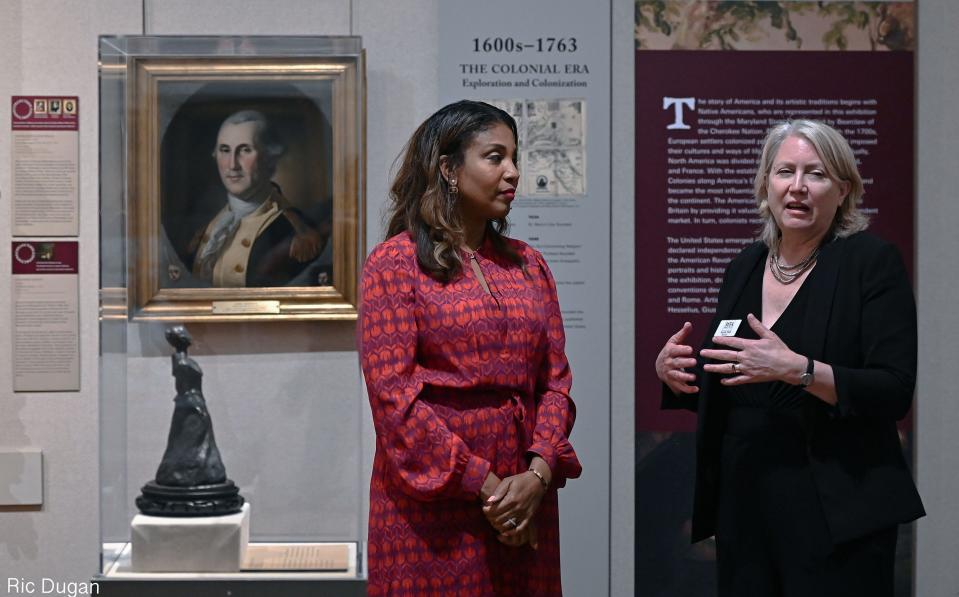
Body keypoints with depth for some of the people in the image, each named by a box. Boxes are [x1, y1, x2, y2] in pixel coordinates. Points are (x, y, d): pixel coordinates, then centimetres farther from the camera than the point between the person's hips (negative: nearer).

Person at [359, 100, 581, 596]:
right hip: (431, 502, -5)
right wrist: (483, 485, -15)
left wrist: (538, 474, -10)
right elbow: (393, 394, -11)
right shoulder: (395, 263, -4)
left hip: (525, 501, 5)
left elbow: (556, 382, 7)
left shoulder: (528, 265, 12)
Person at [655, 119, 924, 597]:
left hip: (836, 510, -5)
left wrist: (797, 370, -27)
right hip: (743, 503, 5)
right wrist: (672, 372, -3)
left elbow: (895, 392, -15)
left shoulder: (871, 262, -7)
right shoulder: (745, 267, 9)